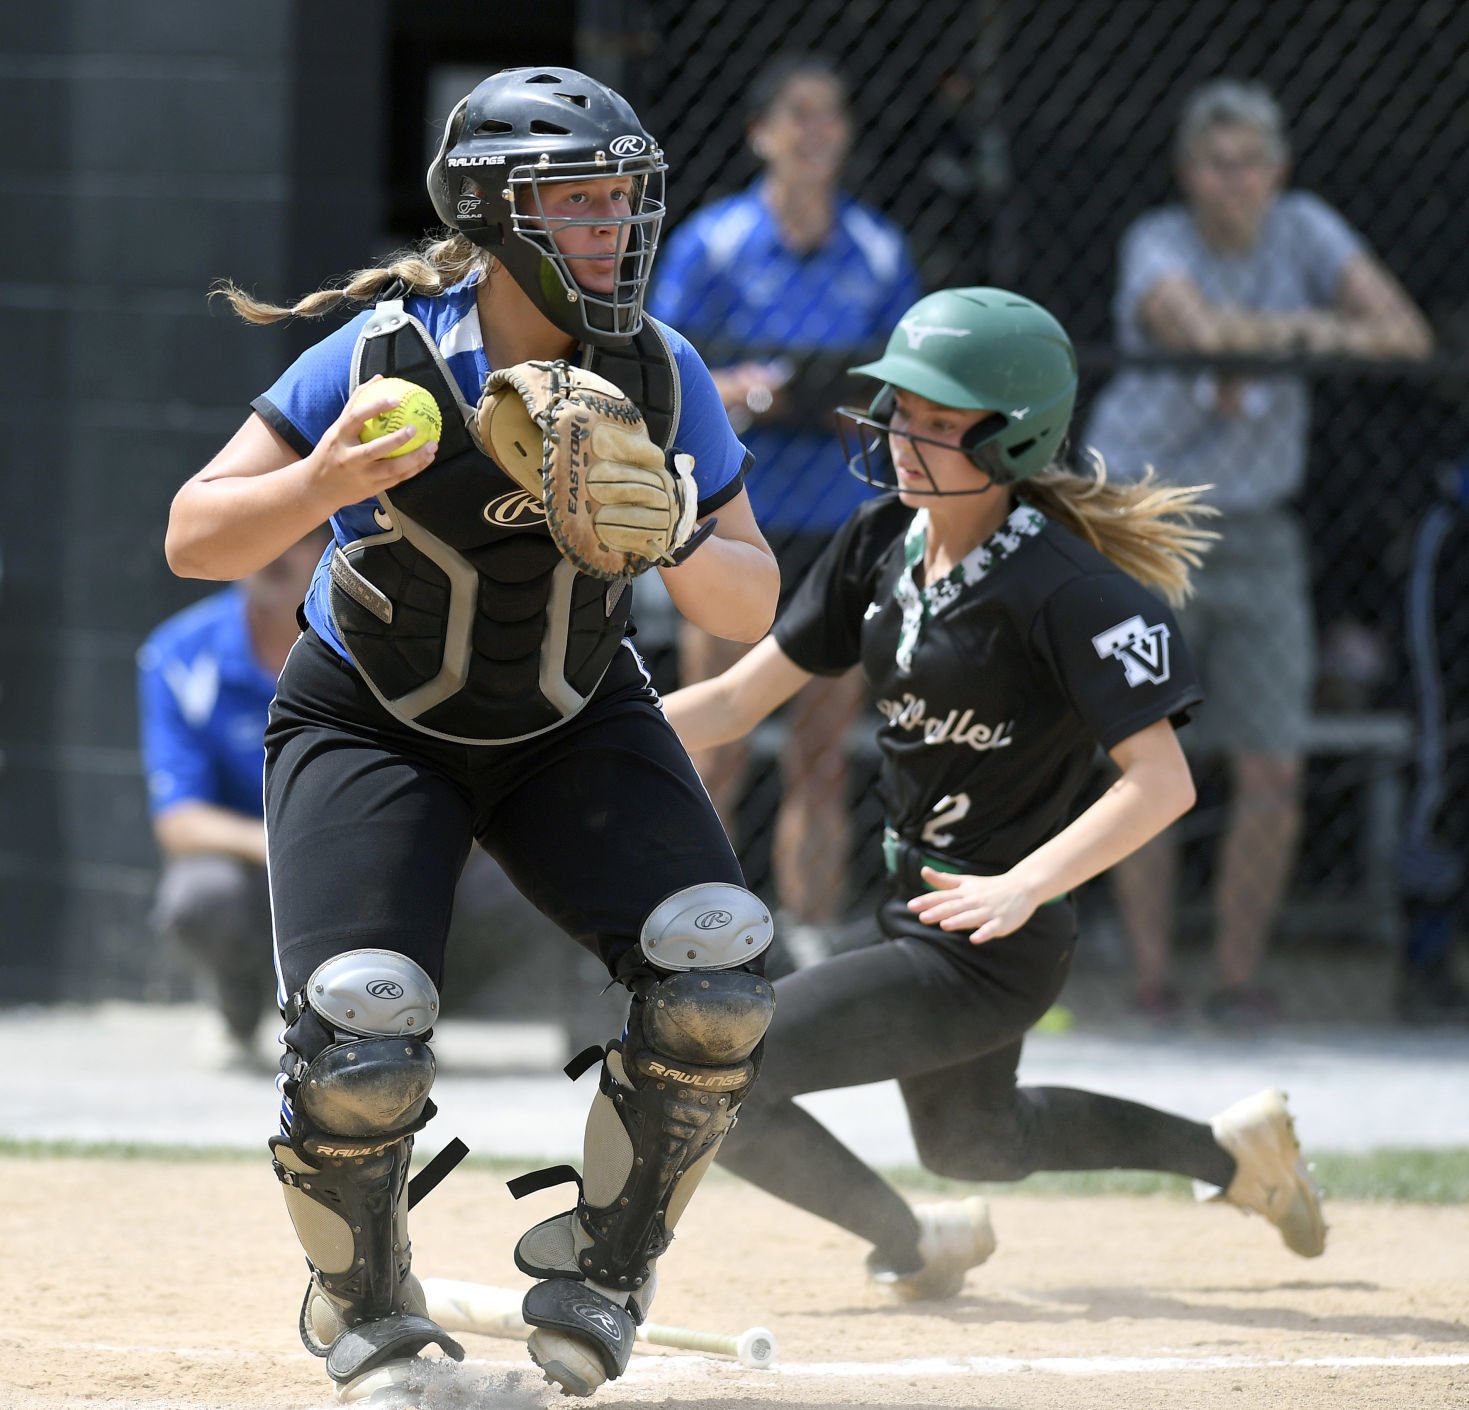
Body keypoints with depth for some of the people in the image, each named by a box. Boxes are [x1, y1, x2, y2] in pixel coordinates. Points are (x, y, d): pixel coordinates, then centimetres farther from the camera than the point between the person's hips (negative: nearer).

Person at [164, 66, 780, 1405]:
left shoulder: (663, 377, -14)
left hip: (577, 727, 3)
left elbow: (751, 609, -9)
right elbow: (193, 538, -21)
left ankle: (598, 1275, 4)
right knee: (361, 1057, -21)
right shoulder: (382, 358, -23)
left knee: (717, 981, -20)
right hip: (372, 729, -3)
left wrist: (671, 539, -31)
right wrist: (325, 483, -41)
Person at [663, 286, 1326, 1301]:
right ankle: (1236, 1148, 47)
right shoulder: (882, 544, -1)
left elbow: (1163, 781, -29)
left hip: (993, 950, -9)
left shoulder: (1071, 592, -24)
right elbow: (741, 698, 1)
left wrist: (1020, 888, -41)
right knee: (970, 1139, 32)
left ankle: (917, 1245, 10)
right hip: (918, 911, 9)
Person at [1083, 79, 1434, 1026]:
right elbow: (1202, 329, -34)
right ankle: (1153, 982, 4)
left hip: (1258, 534, 3)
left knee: (1273, 775, -2)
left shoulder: (1302, 231, -3)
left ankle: (1240, 977, 9)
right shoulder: (1158, 246, -12)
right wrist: (1310, 328, -22)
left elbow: (1408, 334, -15)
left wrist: (1249, 350, -27)